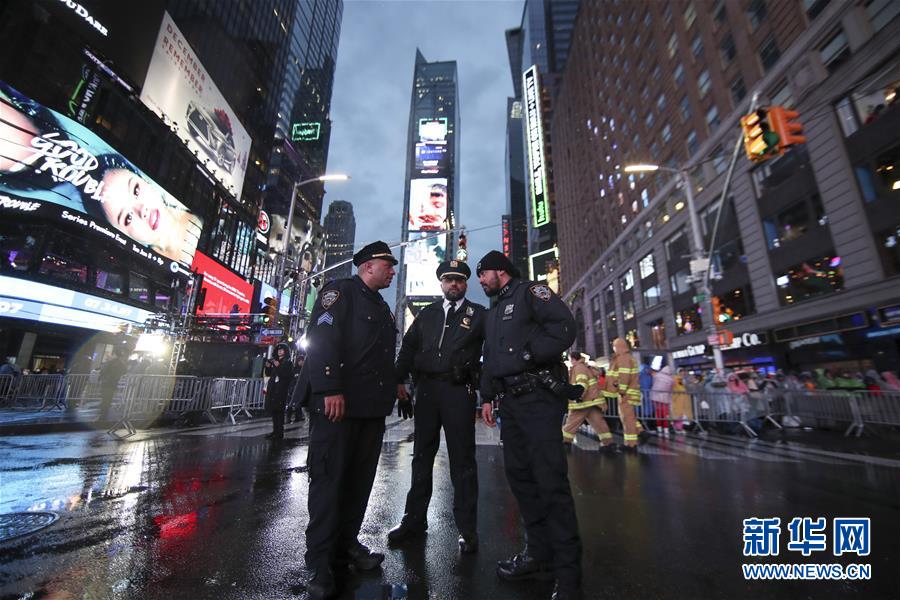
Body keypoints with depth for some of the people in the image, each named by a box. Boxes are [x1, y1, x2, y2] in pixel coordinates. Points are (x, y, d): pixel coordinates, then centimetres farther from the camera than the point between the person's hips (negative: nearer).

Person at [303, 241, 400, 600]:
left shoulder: (382, 307, 22)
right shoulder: (340, 292, -3)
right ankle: (320, 564, 11)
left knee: (360, 480, 14)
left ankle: (346, 545, 28)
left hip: (373, 408, 8)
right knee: (329, 480, -1)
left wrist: (393, 385, 17)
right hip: (339, 404, -8)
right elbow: (321, 339, -16)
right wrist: (330, 390, -23)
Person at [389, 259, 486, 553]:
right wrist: (399, 380, 1)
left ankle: (466, 528, 18)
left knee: (462, 459, 5)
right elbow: (408, 346, 11)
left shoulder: (478, 314, 5)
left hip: (459, 391, -3)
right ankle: (414, 519, 29)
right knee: (422, 455, 14)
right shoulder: (427, 314, 13)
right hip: (426, 388, 4)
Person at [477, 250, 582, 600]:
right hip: (510, 402, 9)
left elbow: (564, 326, -16)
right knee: (519, 476, 12)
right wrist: (487, 397, 18)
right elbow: (489, 359, 24)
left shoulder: (530, 292, -1)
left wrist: (528, 356, -17)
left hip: (538, 398, -8)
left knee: (550, 481, -6)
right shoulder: (492, 314, 23)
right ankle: (540, 555, 26)